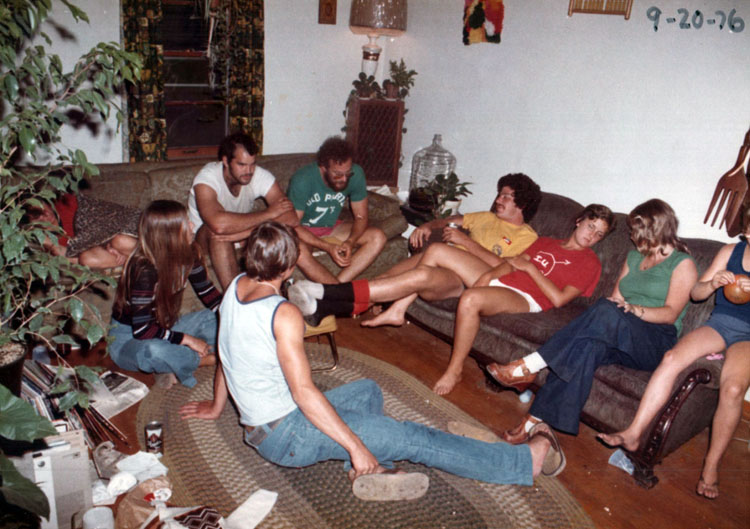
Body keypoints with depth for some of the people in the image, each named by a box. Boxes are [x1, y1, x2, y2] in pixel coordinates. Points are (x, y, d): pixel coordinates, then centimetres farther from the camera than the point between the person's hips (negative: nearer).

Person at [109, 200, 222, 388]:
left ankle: (171, 365, -19)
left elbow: (208, 294, 2)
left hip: (164, 327, 7)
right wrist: (187, 340, -27)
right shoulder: (144, 269, -29)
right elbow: (141, 331, -29)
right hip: (128, 338, -7)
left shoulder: (187, 254, -9)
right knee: (151, 352, -41)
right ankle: (209, 360, -17)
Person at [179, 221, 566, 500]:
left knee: (368, 391, 23)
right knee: (414, 438, -6)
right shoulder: (283, 314, -26)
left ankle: (365, 468, 4)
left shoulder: (236, 286, 0)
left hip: (258, 427, 9)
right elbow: (303, 390, -30)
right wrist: (356, 446, -25)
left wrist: (217, 406, 28)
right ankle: (527, 460, 1)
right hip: (286, 436, -9)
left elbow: (226, 353, 14)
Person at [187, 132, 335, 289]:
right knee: (217, 231, -38)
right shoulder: (206, 179, -28)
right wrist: (268, 213, -35)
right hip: (203, 238, -3)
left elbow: (291, 219, -29)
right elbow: (219, 224, -47)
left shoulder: (261, 176, -18)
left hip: (242, 240, 3)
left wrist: (243, 232, -40)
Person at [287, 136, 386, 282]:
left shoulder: (356, 174, -15)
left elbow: (361, 217, -6)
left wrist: (350, 241, -27)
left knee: (378, 237, -19)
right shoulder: (302, 180, -26)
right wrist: (328, 247, -33)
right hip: (304, 230, -4)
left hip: (332, 228, 4)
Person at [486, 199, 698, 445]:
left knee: (607, 313, -36)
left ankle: (527, 367, -38)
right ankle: (533, 422, -40)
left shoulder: (683, 263, 6)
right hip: (620, 336, 5)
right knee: (586, 347, -33)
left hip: (657, 342, -4)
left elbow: (671, 314, -7)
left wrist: (635, 310, -25)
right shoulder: (634, 257, 26)